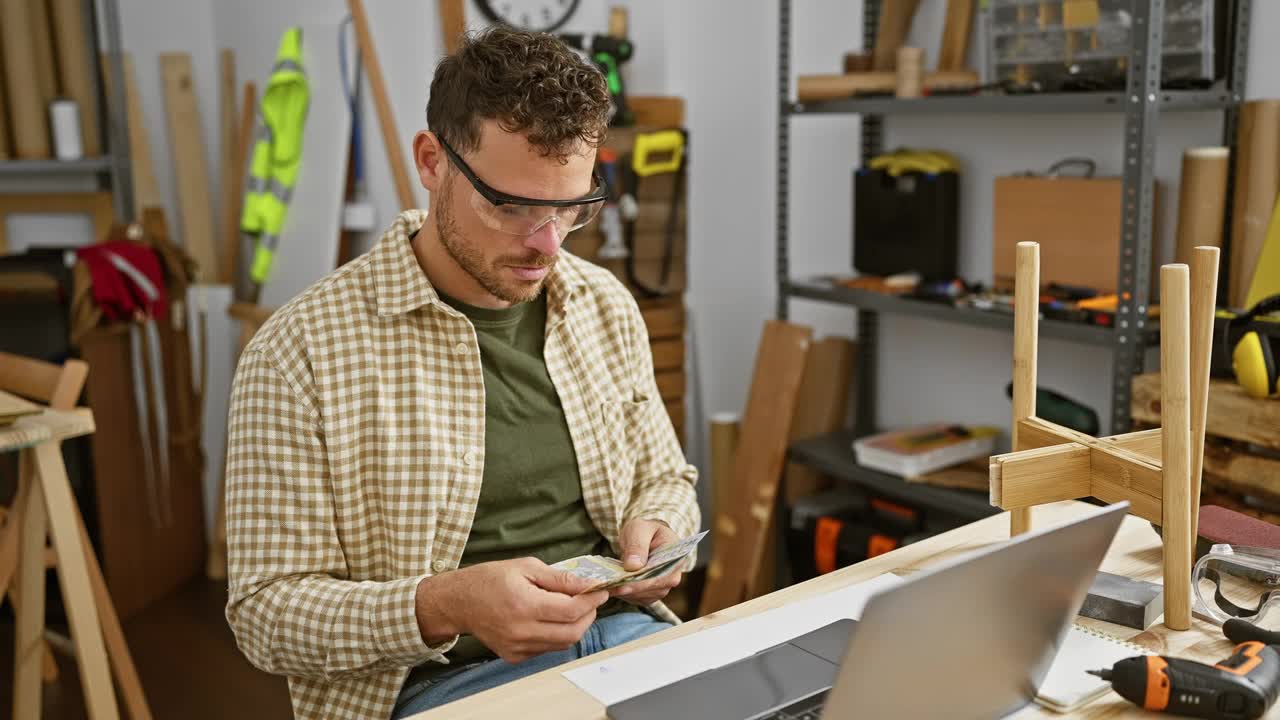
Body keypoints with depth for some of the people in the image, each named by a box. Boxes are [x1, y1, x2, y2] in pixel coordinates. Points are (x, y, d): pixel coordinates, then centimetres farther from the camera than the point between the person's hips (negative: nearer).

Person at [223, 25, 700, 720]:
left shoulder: (607, 306, 6)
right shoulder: (302, 349, -10)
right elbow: (266, 609, -8)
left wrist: (656, 529, -4)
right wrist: (444, 607, -25)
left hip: (625, 636, 6)